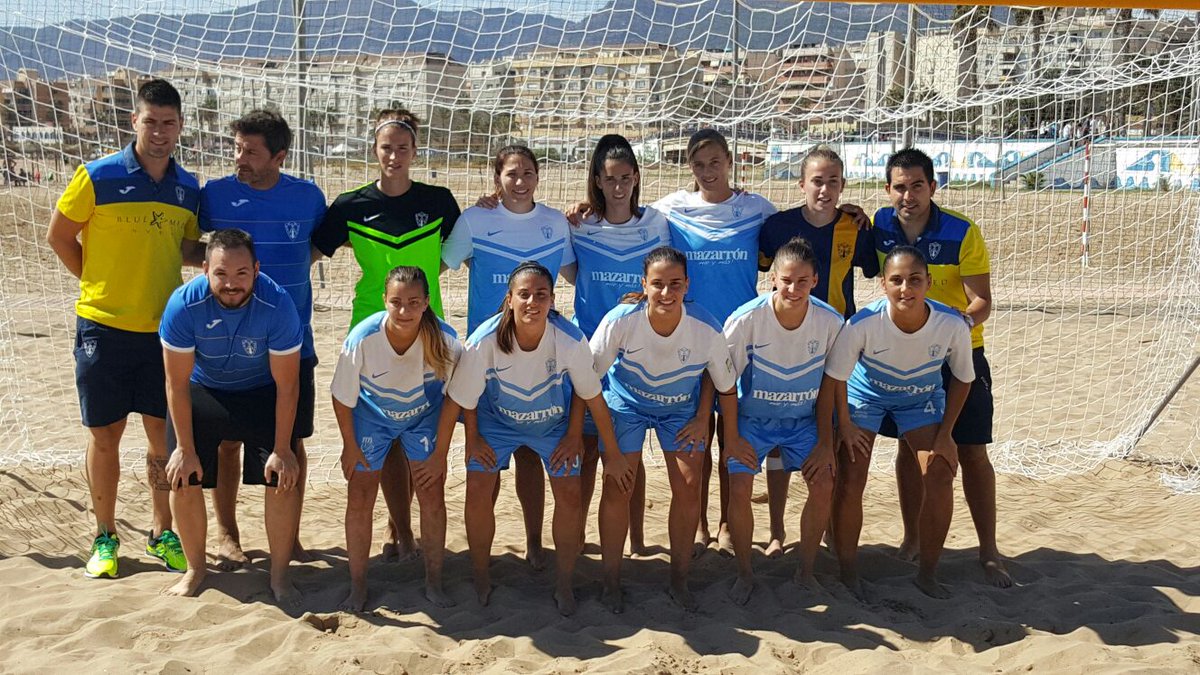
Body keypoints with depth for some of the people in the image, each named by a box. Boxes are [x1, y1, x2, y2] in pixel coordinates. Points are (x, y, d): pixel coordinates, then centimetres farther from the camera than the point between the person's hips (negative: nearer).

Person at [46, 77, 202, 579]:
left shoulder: (188, 189, 6)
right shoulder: (97, 177, -6)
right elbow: (59, 236, 2)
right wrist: (98, 283, 3)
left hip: (163, 329, 3)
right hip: (103, 328, -3)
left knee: (164, 434, 8)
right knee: (104, 436, 6)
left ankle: (163, 533, 21)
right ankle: (105, 537, 21)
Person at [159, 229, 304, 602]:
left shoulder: (278, 305, -30)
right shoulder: (184, 304, -27)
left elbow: (287, 386, -19)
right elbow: (177, 383, -16)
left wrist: (282, 450, -16)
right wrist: (185, 448, -13)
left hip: (263, 393, -1)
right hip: (201, 391, 1)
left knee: (284, 478, -10)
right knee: (183, 478, -5)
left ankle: (280, 574, 7)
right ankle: (195, 568, 17)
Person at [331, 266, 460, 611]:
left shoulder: (444, 339, -30)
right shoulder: (362, 339, -33)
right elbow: (343, 398, -15)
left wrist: (441, 453, -8)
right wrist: (350, 446, -6)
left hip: (423, 417, 1)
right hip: (372, 418, 0)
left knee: (433, 497, -3)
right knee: (359, 501, -2)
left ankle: (434, 584, 15)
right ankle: (357, 587, 16)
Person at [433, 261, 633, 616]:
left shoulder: (571, 340, -31)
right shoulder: (484, 341, -33)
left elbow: (592, 397, -17)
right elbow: (459, 399, -17)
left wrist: (613, 456, -8)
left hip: (554, 422, 0)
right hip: (496, 421, 0)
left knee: (569, 494, -8)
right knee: (478, 491, -10)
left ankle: (564, 584, 14)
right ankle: (481, 579, 15)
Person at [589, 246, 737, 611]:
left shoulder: (706, 329, -28)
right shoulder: (621, 321, -31)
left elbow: (726, 387, -10)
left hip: (682, 409, 1)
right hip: (626, 403, -1)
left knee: (689, 487, -5)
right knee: (617, 489, -7)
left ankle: (679, 579, 14)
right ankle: (611, 581, 11)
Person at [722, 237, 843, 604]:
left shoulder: (830, 322, -17)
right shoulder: (746, 319, -23)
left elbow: (827, 385, -4)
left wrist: (825, 442, -5)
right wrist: (732, 438, -10)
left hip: (804, 419, 2)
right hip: (753, 418, -2)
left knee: (824, 484, -14)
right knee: (739, 487, -17)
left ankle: (806, 569, 8)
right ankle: (745, 573, 5)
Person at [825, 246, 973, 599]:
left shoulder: (952, 326, -30)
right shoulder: (863, 324, -35)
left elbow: (962, 378, -10)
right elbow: (836, 375, -17)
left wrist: (945, 433, -9)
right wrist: (845, 425, -10)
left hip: (922, 399, 2)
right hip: (865, 395, -1)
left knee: (940, 479, -9)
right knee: (850, 484, -9)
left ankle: (928, 574, 9)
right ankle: (848, 573, 10)